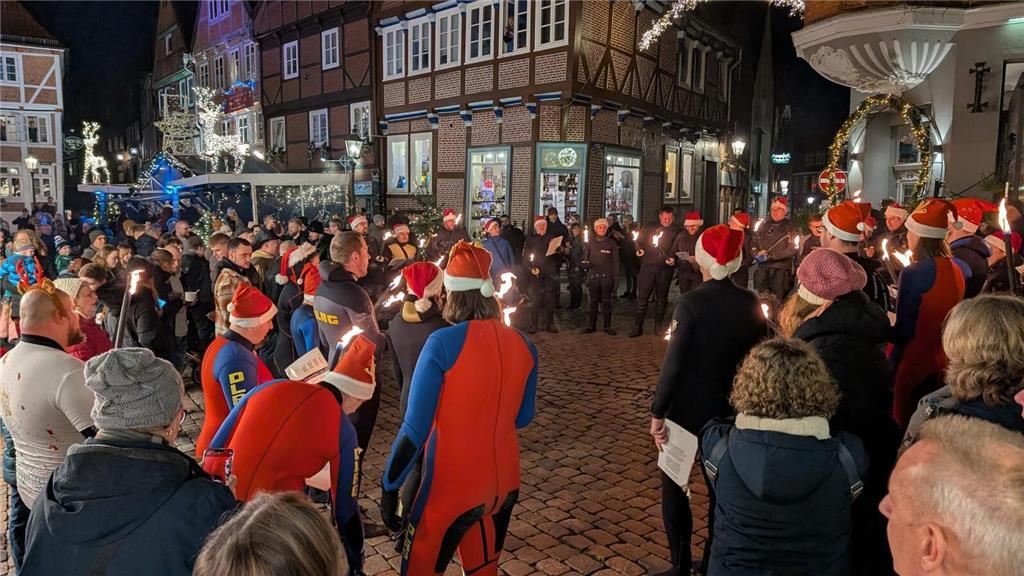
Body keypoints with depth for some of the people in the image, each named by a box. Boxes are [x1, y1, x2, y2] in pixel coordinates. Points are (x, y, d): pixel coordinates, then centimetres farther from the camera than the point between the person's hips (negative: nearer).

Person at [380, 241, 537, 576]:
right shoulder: (523, 345, -4)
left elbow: (415, 428, -19)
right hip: (505, 482, 5)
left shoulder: (443, 343, -19)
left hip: (452, 486, -5)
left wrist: (390, 487, -9)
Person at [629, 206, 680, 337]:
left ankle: (658, 326, 19)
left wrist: (673, 258, -15)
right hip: (648, 266, 0)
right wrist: (639, 250, -7)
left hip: (665, 268, 0)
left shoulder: (676, 231, 5)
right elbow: (638, 241, 12)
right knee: (642, 297, -3)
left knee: (662, 298, 9)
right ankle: (637, 327, 1)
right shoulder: (649, 228, 9)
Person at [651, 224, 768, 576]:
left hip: (688, 409, -5)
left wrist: (657, 413, -14)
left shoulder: (691, 303, -19)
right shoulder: (751, 303, -5)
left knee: (674, 485, 10)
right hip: (732, 410, 5)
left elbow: (674, 364, -21)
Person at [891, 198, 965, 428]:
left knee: (904, 425, 5)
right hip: (941, 364, 7)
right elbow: (936, 311, 12)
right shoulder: (955, 269, 2)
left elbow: (903, 331, -19)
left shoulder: (914, 273, -20)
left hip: (913, 365, -7)